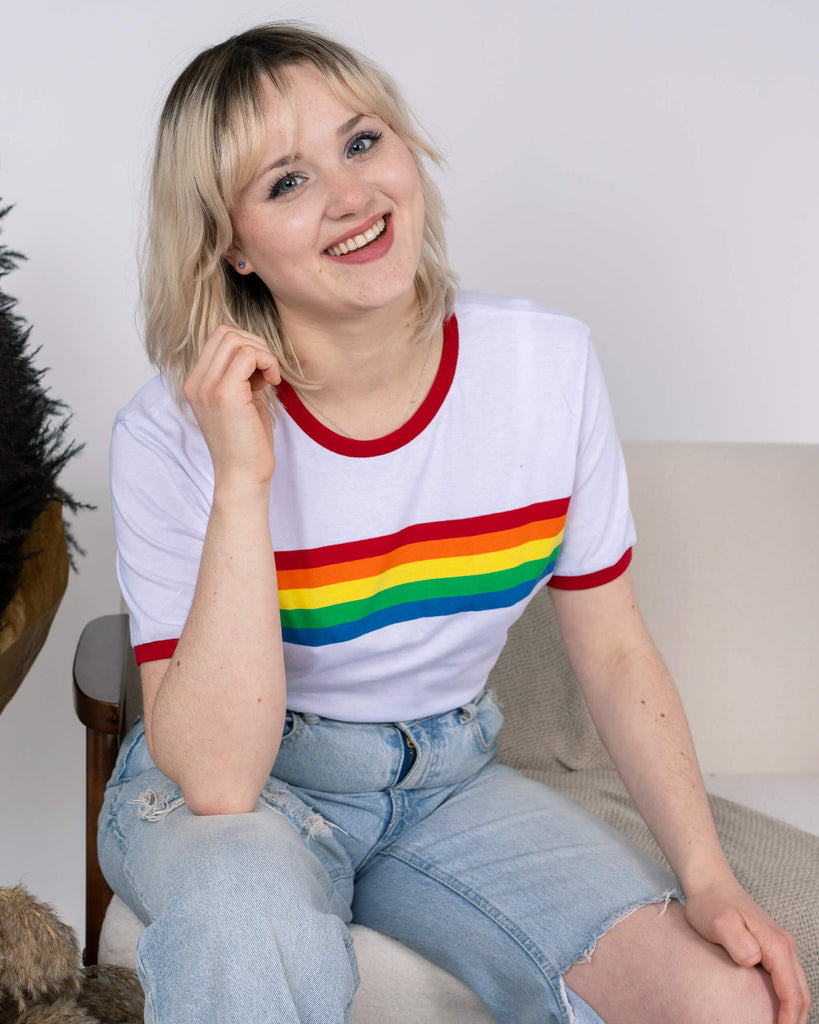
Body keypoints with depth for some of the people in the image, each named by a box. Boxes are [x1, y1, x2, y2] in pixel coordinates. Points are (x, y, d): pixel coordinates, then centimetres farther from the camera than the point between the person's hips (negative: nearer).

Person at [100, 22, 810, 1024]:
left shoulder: (548, 363, -10)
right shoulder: (171, 435, -20)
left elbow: (614, 650, 0)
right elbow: (215, 782, -26)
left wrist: (708, 877, -8)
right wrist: (242, 480, -32)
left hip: (447, 778, 4)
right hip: (238, 797, -3)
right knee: (248, 900, -39)